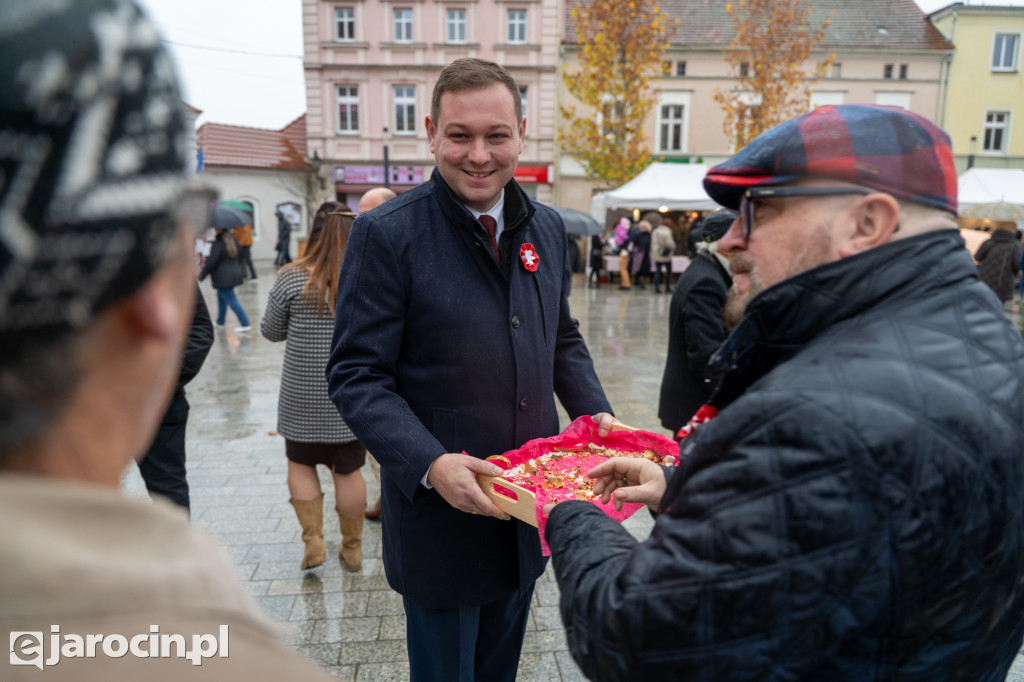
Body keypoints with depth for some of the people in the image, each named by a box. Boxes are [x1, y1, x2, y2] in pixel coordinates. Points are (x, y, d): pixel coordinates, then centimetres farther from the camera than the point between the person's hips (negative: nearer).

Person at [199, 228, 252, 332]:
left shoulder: (218, 244, -19)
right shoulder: (233, 240, 7)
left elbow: (211, 262, -19)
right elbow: (239, 258, 16)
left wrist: (202, 275, -7)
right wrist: (241, 273, 26)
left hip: (223, 277, -9)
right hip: (235, 274, 9)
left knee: (232, 300, -4)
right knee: (221, 296, 23)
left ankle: (246, 324, -6)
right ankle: (220, 322, 33)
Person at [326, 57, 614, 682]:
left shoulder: (547, 228, 4)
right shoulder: (386, 235, -15)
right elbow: (356, 377, -15)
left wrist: (595, 412, -2)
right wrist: (430, 464, -28)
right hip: (439, 509, -5)